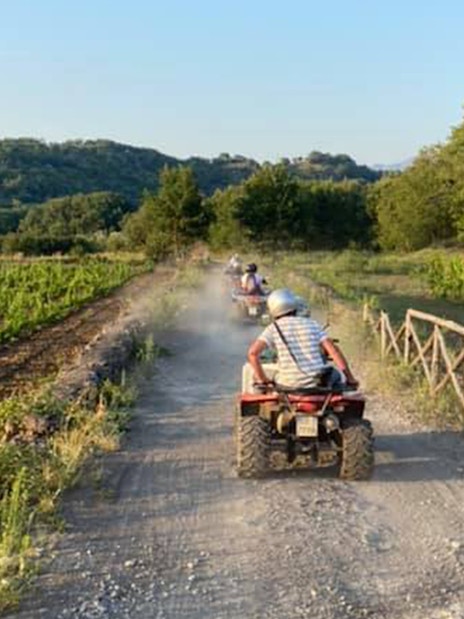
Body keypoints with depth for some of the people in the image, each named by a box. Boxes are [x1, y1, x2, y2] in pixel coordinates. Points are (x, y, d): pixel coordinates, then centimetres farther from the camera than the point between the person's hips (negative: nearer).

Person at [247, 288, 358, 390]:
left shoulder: (274, 328, 2)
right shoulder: (312, 324, 6)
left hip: (289, 386, -1)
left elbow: (253, 352, -12)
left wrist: (262, 379, -1)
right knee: (337, 377, 32)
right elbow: (333, 350, -3)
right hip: (318, 383, 1)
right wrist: (350, 378, 2)